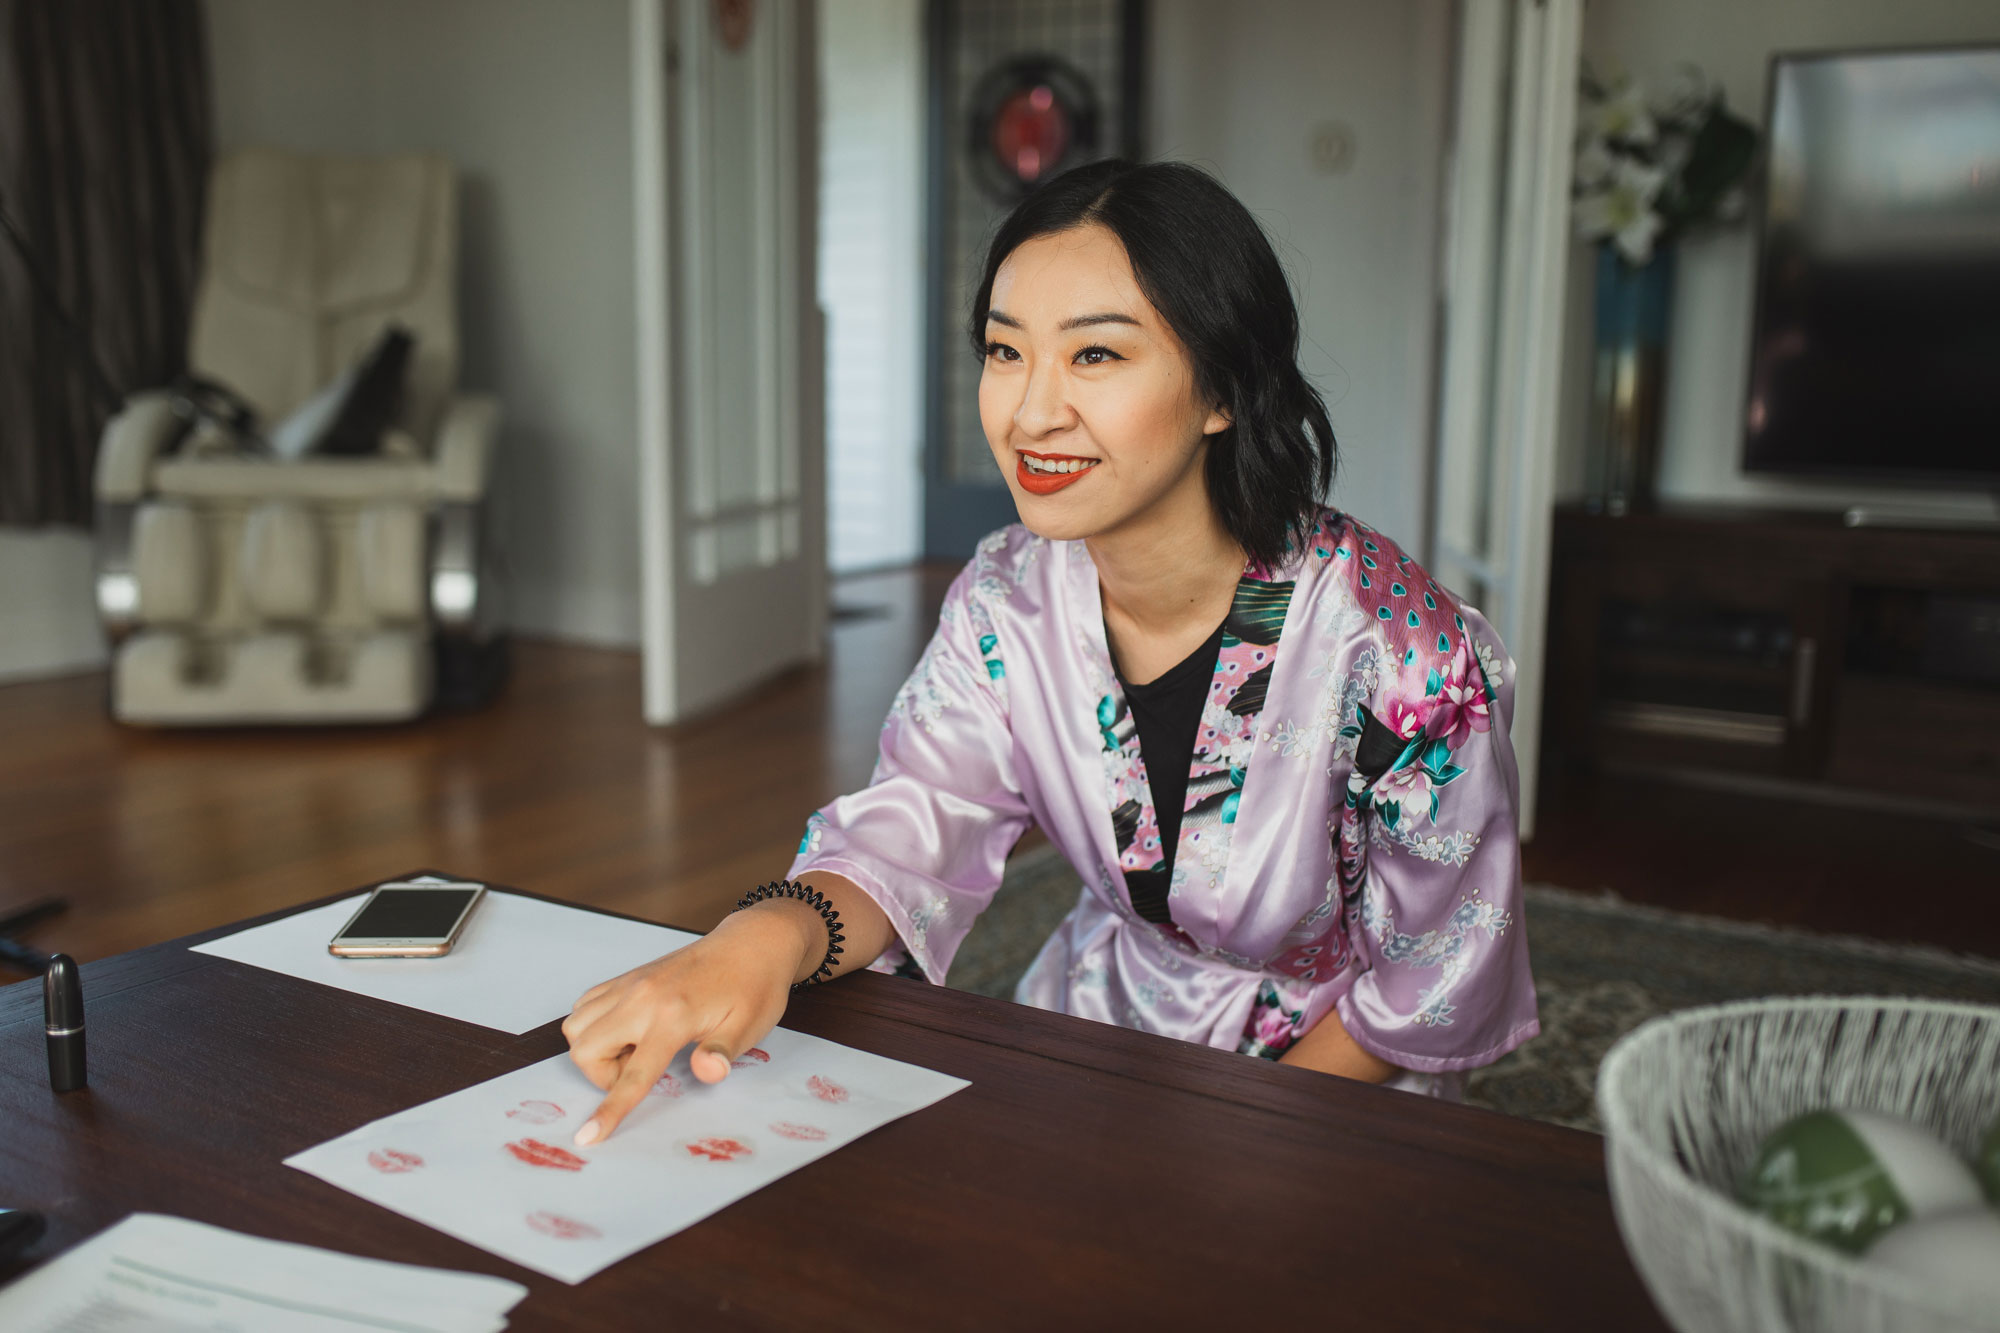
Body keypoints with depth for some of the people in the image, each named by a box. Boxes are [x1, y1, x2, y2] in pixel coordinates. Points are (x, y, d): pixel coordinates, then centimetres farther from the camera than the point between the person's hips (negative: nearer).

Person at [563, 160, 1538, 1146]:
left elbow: (1441, 978, -14)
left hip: (1323, 1084, -3)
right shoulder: (1006, 600, -9)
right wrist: (774, 934, -40)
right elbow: (907, 836, -18)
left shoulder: (1392, 645, -24)